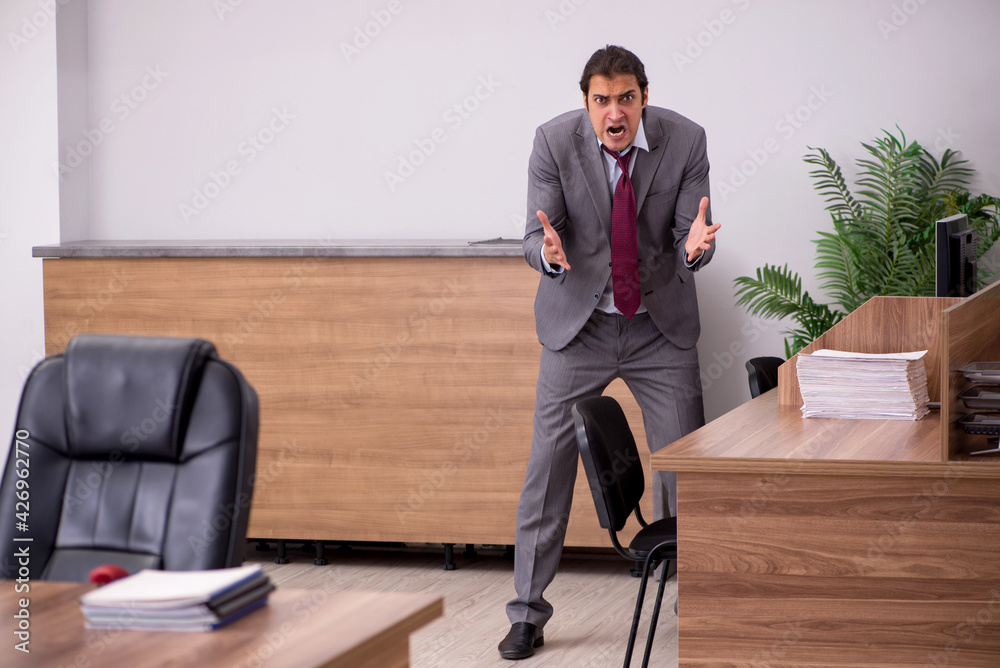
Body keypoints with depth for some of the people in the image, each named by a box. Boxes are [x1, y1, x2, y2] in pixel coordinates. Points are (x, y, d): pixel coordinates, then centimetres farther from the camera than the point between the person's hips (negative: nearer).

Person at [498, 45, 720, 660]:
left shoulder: (685, 141, -12)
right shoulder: (555, 140, -13)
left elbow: (691, 236, -10)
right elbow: (537, 235, -13)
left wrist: (694, 246, -35)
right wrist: (549, 253, -37)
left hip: (661, 325, 1)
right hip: (578, 323, 0)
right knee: (548, 464, -2)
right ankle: (527, 614, 8)